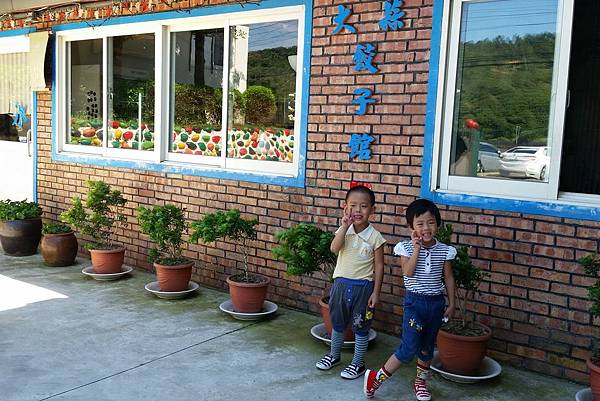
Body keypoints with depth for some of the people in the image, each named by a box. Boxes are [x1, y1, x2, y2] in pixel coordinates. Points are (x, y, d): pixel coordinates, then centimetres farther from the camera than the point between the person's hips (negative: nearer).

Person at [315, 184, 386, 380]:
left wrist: (376, 292, -8)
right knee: (338, 323, 20)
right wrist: (345, 227, -28)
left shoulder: (375, 237, -10)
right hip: (341, 283, 3)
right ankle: (334, 355, 39)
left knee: (360, 327, 9)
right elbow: (334, 249, -21)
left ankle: (358, 363, 24)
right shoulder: (343, 230, -3)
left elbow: (378, 266, -6)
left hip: (363, 286, -3)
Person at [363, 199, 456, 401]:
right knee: (409, 348, -9)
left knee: (427, 346, 16)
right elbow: (408, 272, -20)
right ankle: (376, 377, 4)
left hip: (436, 303, 4)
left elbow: (448, 278, 6)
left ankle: (420, 381, 35)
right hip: (414, 302, -4)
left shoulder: (444, 250, 0)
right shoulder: (407, 247, -7)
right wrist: (416, 248, -22)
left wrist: (451, 304, 5)